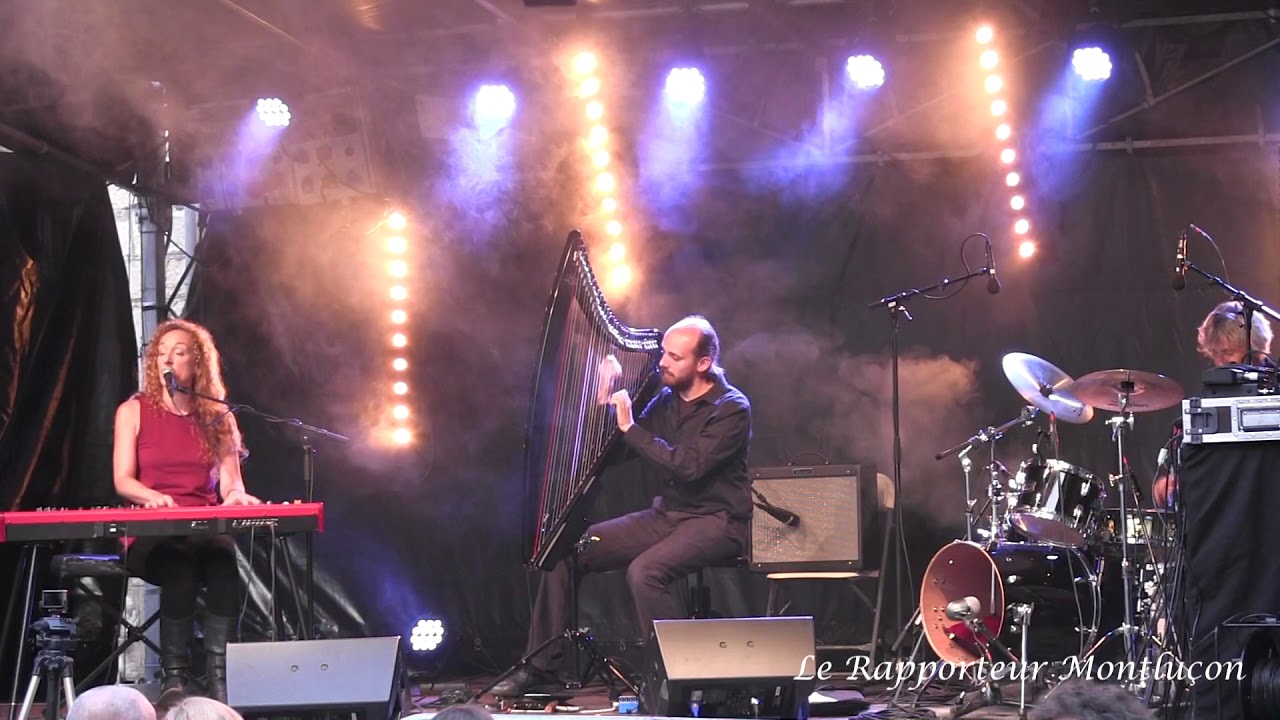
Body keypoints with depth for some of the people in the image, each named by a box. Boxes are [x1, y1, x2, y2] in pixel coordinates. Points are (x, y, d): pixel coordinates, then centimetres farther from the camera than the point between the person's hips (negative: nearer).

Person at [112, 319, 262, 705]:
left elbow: (229, 482, 6)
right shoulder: (134, 411, 8)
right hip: (151, 533, -1)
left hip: (207, 528, 2)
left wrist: (235, 495, -19)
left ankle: (220, 677, -36)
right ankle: (175, 675, -31)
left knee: (223, 557, -34)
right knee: (179, 561, -36)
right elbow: (123, 480, -1)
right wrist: (152, 496, -23)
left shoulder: (218, 418, 14)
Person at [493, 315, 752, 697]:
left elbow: (688, 467, -24)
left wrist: (631, 428, -20)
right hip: (666, 515, 7)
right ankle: (540, 666, 3)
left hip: (716, 520, -7)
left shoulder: (731, 408, -12)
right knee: (567, 550, -4)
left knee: (645, 571, -35)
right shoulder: (666, 400, 9)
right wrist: (606, 403, -5)